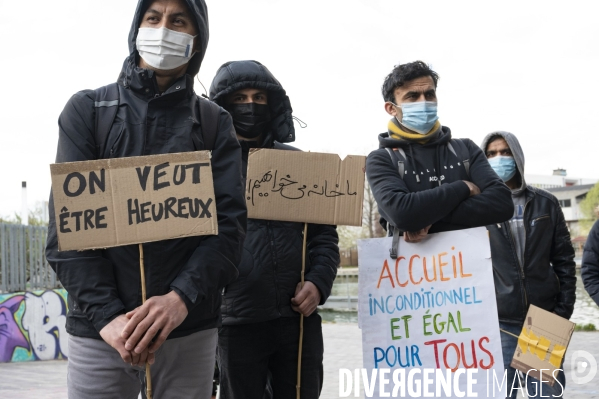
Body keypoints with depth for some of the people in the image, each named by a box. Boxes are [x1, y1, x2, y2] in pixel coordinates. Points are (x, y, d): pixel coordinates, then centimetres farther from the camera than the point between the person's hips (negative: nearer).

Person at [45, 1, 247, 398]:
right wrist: (107, 315, -15)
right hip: (99, 329, 0)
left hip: (191, 331, 1)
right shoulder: (88, 109, 5)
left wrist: (181, 298, -19)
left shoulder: (215, 123, 7)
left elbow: (229, 221, -2)